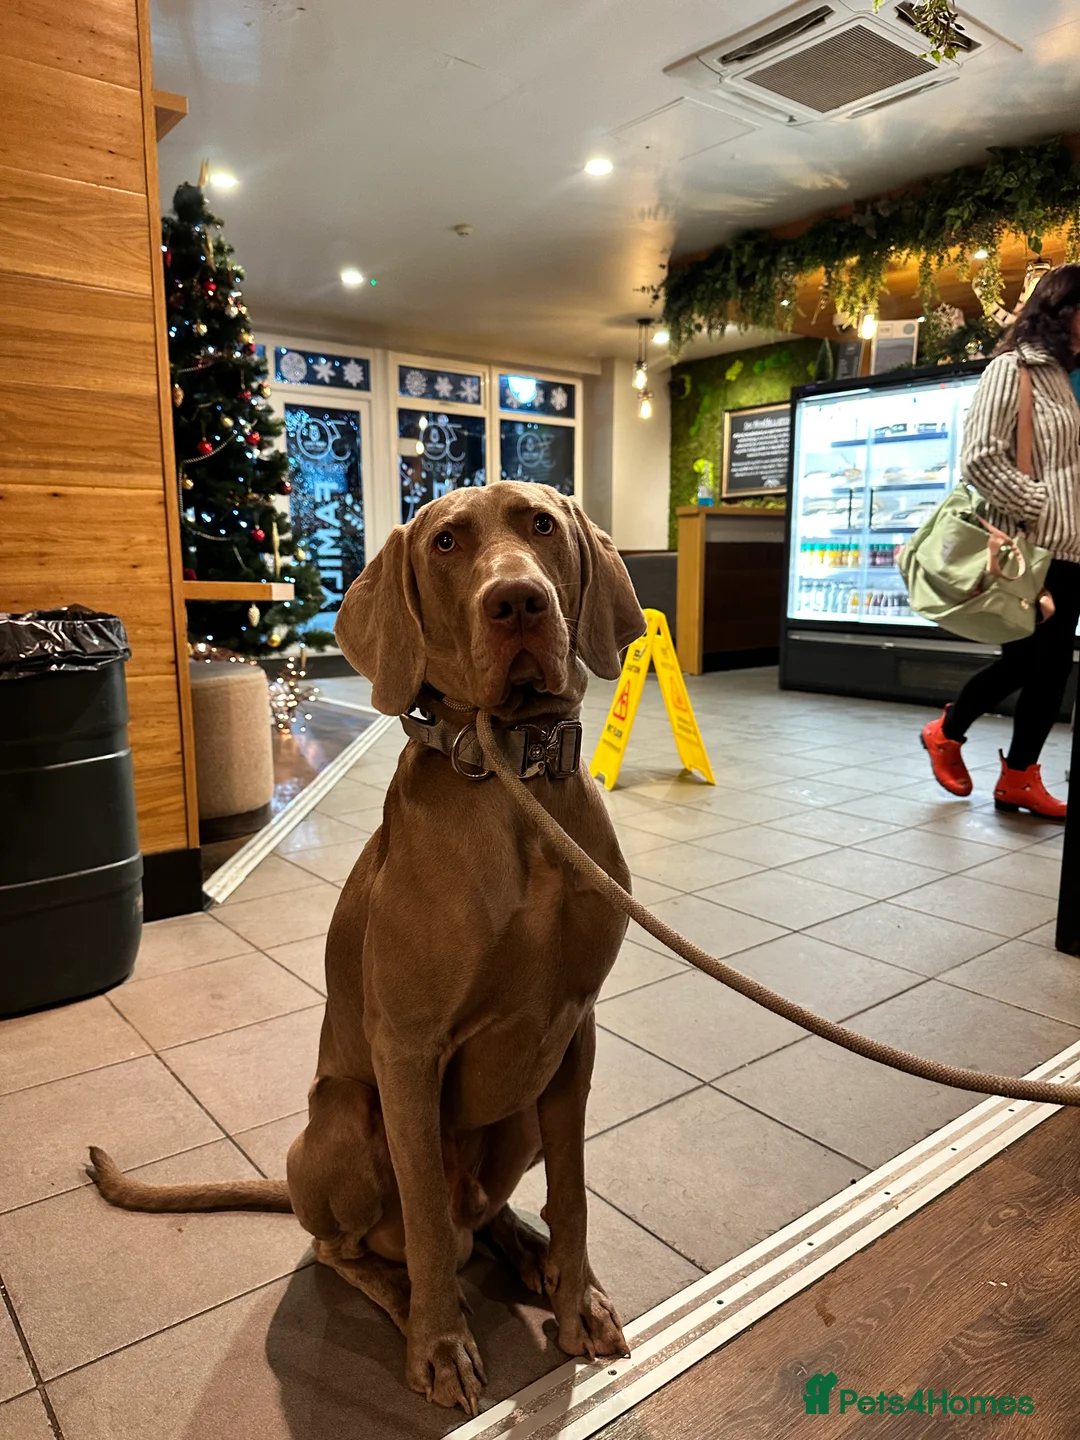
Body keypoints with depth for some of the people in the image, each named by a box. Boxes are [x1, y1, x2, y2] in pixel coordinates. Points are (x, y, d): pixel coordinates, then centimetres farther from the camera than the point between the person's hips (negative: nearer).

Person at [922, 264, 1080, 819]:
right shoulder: (1011, 368, -7)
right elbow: (980, 459, -18)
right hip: (1029, 549, -8)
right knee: (1024, 661, -2)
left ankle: (1020, 778, 20)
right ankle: (946, 732, 20)